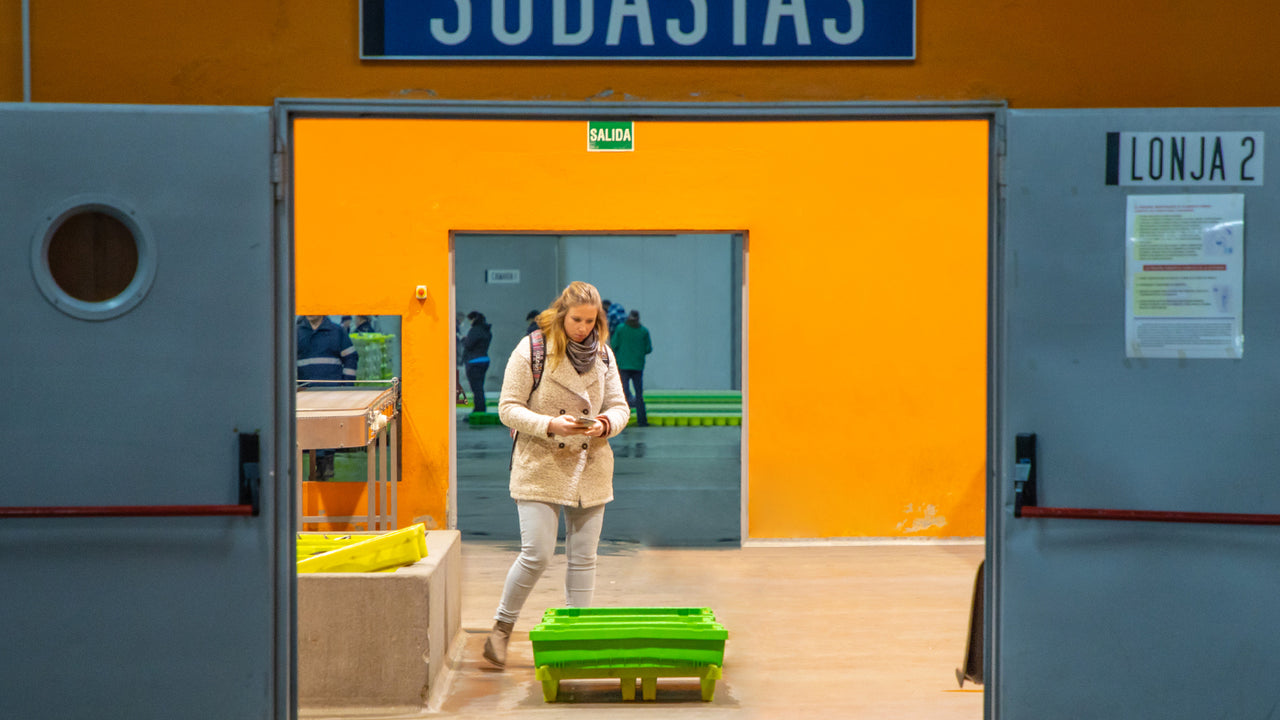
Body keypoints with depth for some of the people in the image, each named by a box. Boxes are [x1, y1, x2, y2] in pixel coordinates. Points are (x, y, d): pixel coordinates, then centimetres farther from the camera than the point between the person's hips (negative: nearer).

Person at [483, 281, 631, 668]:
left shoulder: (603, 354, 8)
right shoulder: (530, 350, -6)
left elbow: (620, 406, 12)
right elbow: (508, 408, -6)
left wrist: (606, 423, -12)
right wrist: (550, 424, -21)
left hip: (590, 469, 4)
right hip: (540, 467, -4)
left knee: (583, 558, 6)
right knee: (537, 553, -10)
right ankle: (501, 628, 9)